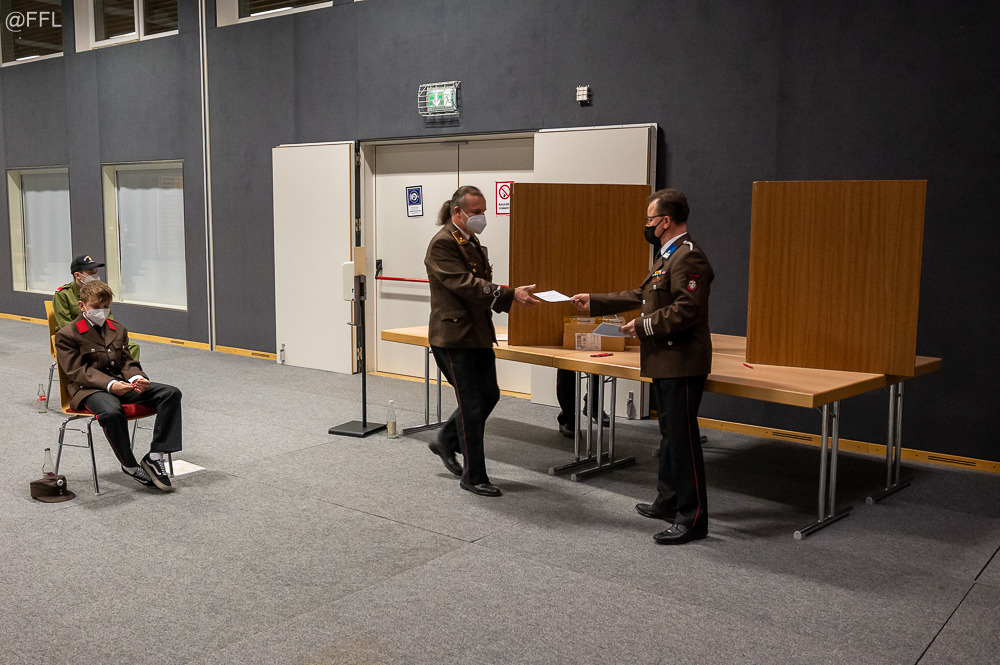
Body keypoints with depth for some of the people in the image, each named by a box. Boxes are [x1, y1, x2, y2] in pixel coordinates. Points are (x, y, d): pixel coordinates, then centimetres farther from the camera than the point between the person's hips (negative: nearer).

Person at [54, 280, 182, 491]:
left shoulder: (118, 330, 19)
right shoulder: (66, 335, -1)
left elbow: (127, 362, 15)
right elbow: (78, 371, -10)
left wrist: (137, 378, -10)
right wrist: (109, 385, -26)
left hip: (122, 383, 6)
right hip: (89, 389, -6)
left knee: (171, 393, -16)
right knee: (111, 411, -41)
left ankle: (154, 457, -17)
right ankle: (130, 466, -19)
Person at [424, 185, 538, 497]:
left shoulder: (472, 242, 15)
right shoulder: (443, 243, -16)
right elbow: (466, 284, -25)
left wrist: (508, 295, 9)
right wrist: (510, 295, -30)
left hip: (478, 333, 9)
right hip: (454, 334, -9)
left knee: (489, 394, 14)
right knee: (471, 406, -2)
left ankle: (446, 442, 34)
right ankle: (473, 477, 11)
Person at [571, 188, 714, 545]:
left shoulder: (688, 257, -17)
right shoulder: (669, 256, 17)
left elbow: (686, 310, -26)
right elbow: (640, 296, 23)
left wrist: (643, 326, -17)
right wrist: (594, 302, 23)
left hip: (682, 365, -11)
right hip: (665, 363, 11)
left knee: (683, 439, -6)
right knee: (670, 434, 20)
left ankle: (693, 519, 2)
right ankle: (668, 502, 33)